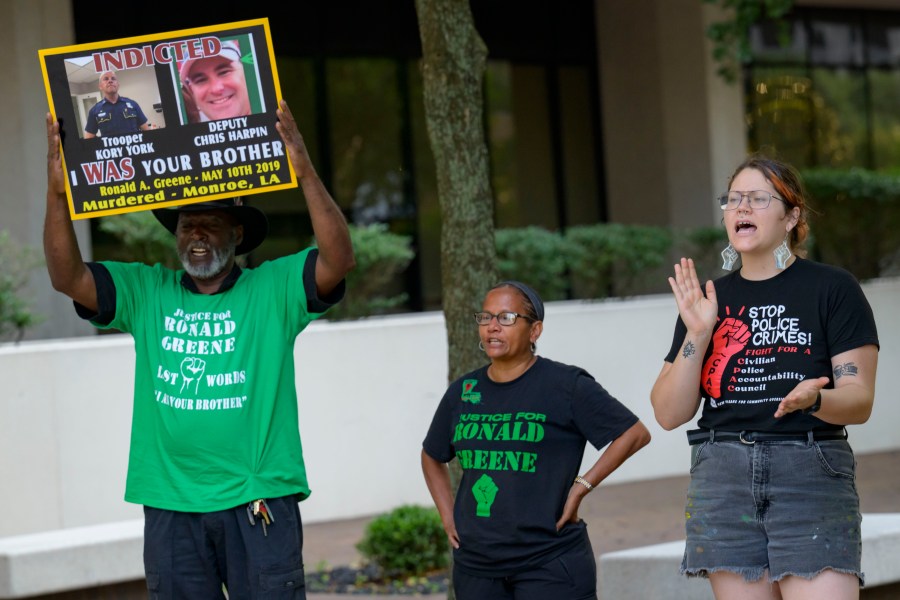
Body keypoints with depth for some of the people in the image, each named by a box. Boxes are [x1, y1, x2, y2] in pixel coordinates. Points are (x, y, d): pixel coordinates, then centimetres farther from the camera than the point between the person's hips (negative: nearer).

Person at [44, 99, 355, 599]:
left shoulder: (274, 289, 3)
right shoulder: (146, 292, 10)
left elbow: (338, 260, -13)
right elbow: (67, 277, 0)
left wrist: (306, 174, -24)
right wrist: (57, 193, -14)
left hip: (258, 498, -3)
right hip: (170, 504, 3)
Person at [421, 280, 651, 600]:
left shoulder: (565, 385, -4)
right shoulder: (463, 392, 11)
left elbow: (635, 433, -4)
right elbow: (432, 457, 28)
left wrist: (581, 487, -8)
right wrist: (448, 517, 14)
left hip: (549, 563, -5)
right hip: (476, 567, 5)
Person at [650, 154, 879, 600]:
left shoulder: (833, 289, 2)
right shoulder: (707, 300, 13)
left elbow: (859, 399, -4)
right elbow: (669, 414, 8)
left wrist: (814, 399, -26)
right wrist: (696, 334, -5)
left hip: (813, 475, -4)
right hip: (723, 479, 4)